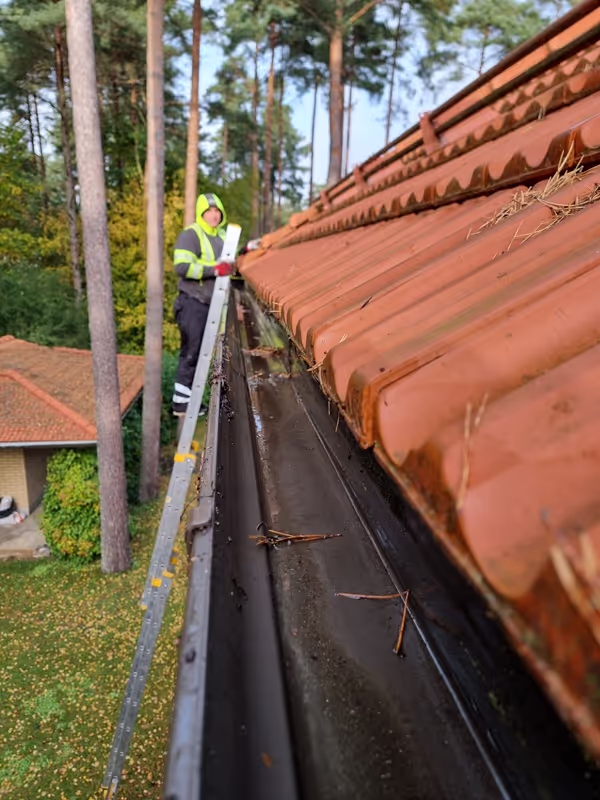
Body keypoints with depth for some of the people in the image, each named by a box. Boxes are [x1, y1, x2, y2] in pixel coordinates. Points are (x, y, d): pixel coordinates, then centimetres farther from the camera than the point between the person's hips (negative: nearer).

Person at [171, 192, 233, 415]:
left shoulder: (223, 236, 15)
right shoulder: (190, 234, -11)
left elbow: (230, 262, 30)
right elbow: (182, 266, -23)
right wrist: (214, 270, -25)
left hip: (211, 304, 8)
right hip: (193, 303, -8)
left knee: (201, 352, 12)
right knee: (191, 352, -7)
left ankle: (189, 397, 22)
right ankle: (180, 403, 1)